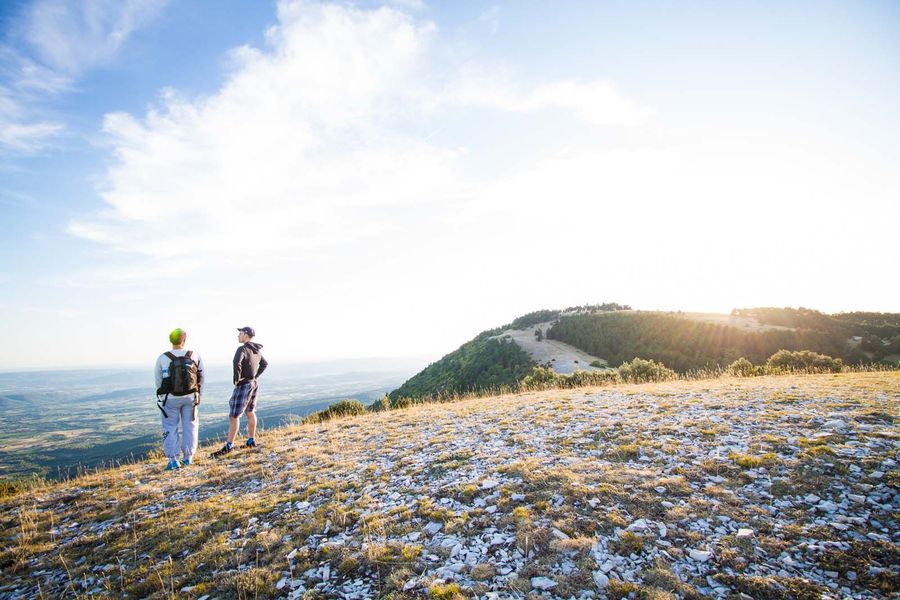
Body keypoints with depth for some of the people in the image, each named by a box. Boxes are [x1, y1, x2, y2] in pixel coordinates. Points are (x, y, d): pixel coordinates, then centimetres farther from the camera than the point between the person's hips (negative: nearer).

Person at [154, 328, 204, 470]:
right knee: (190, 426, 12)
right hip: (190, 397, 1)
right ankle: (188, 457, 17)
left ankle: (173, 459, 6)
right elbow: (201, 377, -1)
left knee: (170, 428, 10)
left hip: (170, 398, -1)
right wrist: (199, 396, 11)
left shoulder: (162, 358, -10)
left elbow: (158, 380, -1)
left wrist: (162, 395, 16)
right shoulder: (195, 355, -8)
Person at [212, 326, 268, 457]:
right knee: (250, 412, 19)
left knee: (233, 416, -2)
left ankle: (229, 445, 2)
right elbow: (264, 364, 23)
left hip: (243, 385, -9)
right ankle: (251, 441, 29)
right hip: (254, 384, 9)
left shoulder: (242, 349, -17)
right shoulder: (256, 350, 9)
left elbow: (237, 364, -34)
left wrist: (236, 379, -21)